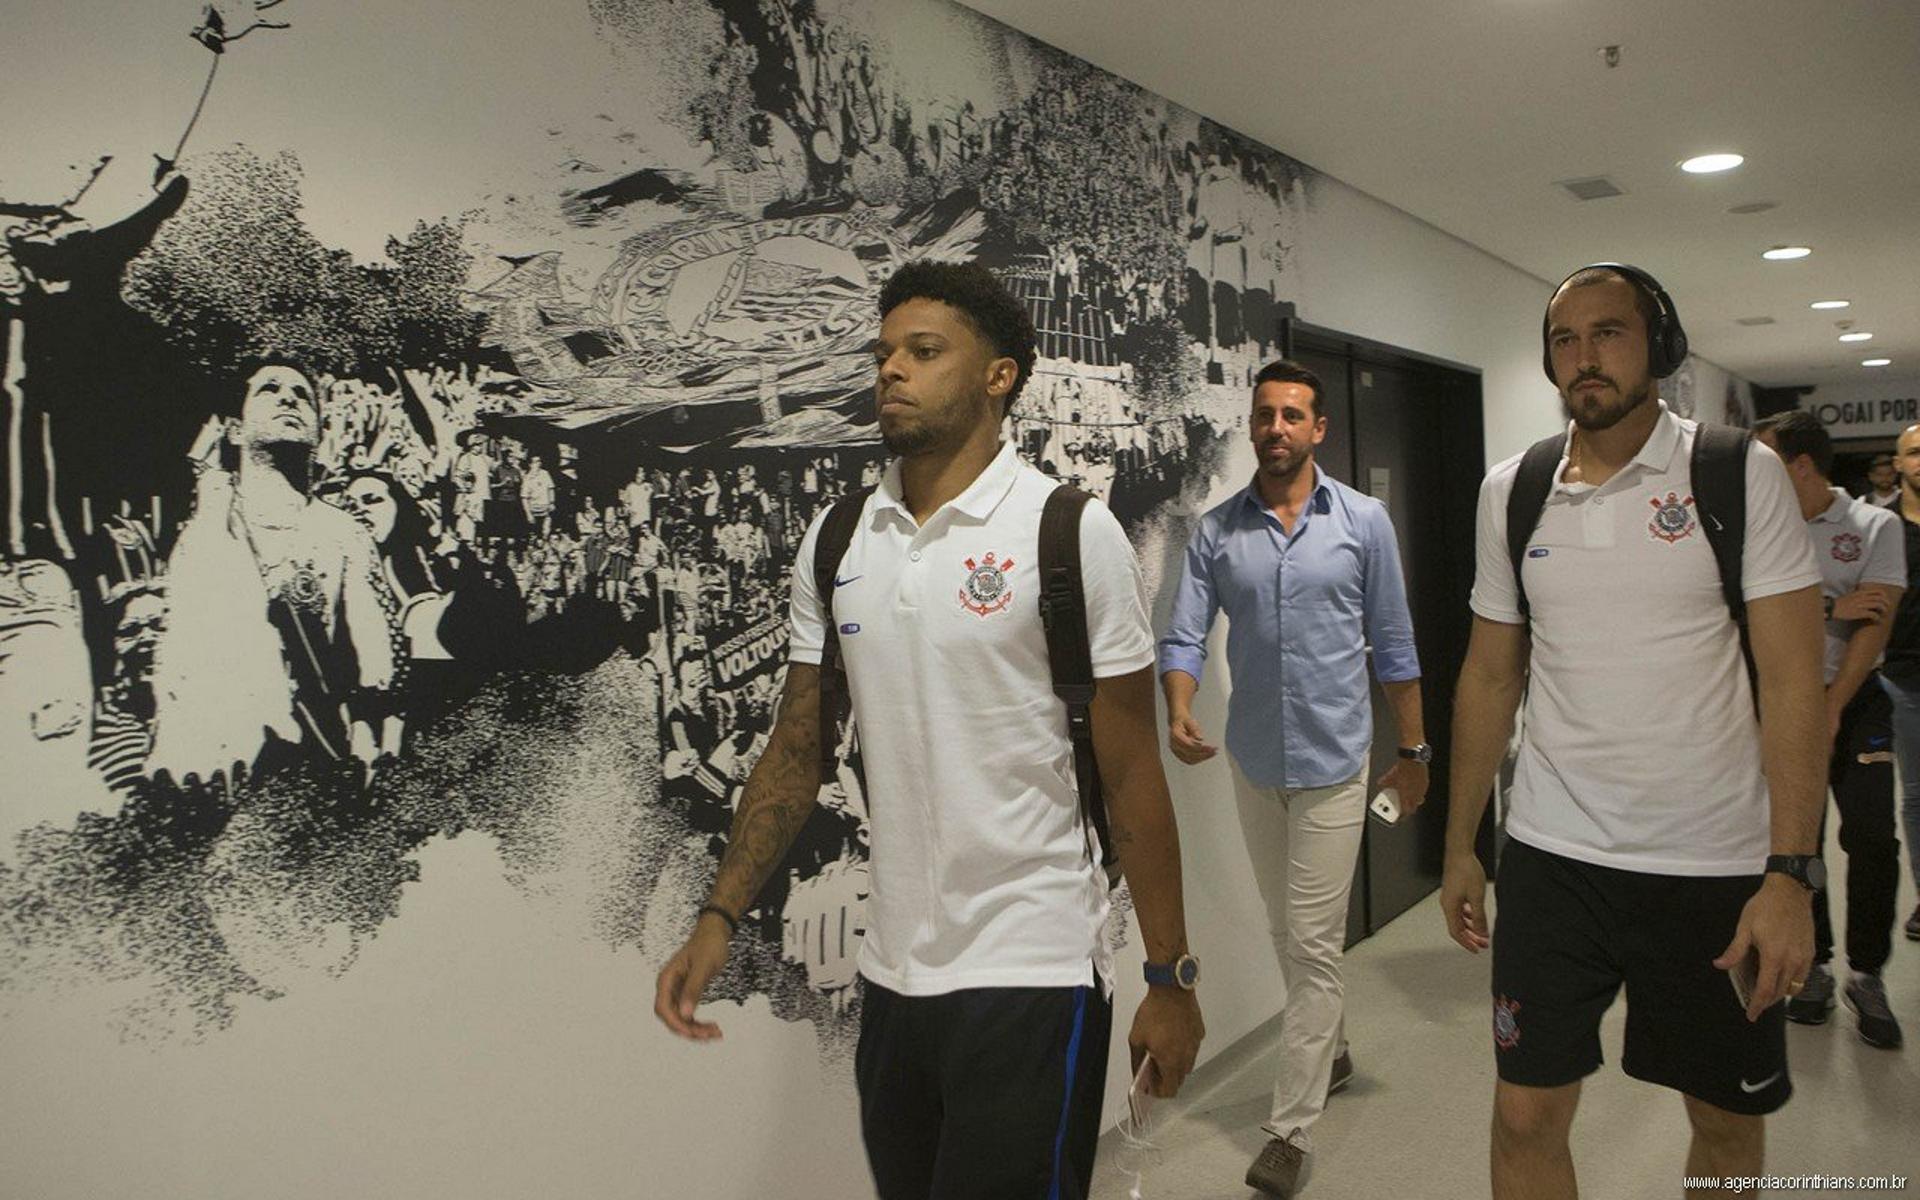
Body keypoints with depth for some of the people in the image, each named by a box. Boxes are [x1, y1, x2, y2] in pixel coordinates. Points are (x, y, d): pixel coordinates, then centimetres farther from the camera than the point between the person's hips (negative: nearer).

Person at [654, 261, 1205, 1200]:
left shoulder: (1072, 532, -10)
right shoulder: (834, 542, 3)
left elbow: (1131, 777, -8)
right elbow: (798, 750, 8)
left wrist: (1170, 980, -6)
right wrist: (719, 918, -1)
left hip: (1032, 979, -5)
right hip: (890, 976, 5)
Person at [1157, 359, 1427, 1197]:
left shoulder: (1363, 522, -4)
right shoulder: (1216, 531, -1)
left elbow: (1393, 646, 1)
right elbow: (1185, 637, -7)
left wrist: (1413, 750, 5)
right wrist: (1179, 714, -25)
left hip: (1332, 760, -3)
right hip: (1253, 761, 3)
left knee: (1314, 943, -2)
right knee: (1287, 932, 19)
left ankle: (1290, 1128, 7)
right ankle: (1327, 1053, 42)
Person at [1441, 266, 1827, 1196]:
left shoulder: (1741, 475, -5)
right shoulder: (1510, 491, 4)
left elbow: (1792, 678, -9)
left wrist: (1791, 872, -16)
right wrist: (1459, 845, 8)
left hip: (1715, 867, -1)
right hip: (1551, 857, 2)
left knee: (1730, 1121, 15)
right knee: (1526, 1114, 4)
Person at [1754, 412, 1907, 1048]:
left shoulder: (1875, 525, -3)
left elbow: (1874, 624, -11)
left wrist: (1830, 712, -17)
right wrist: (1833, 608, -17)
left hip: (1854, 699, -1)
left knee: (1872, 837, -7)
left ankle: (1866, 975, 9)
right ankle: (1814, 966, 18)